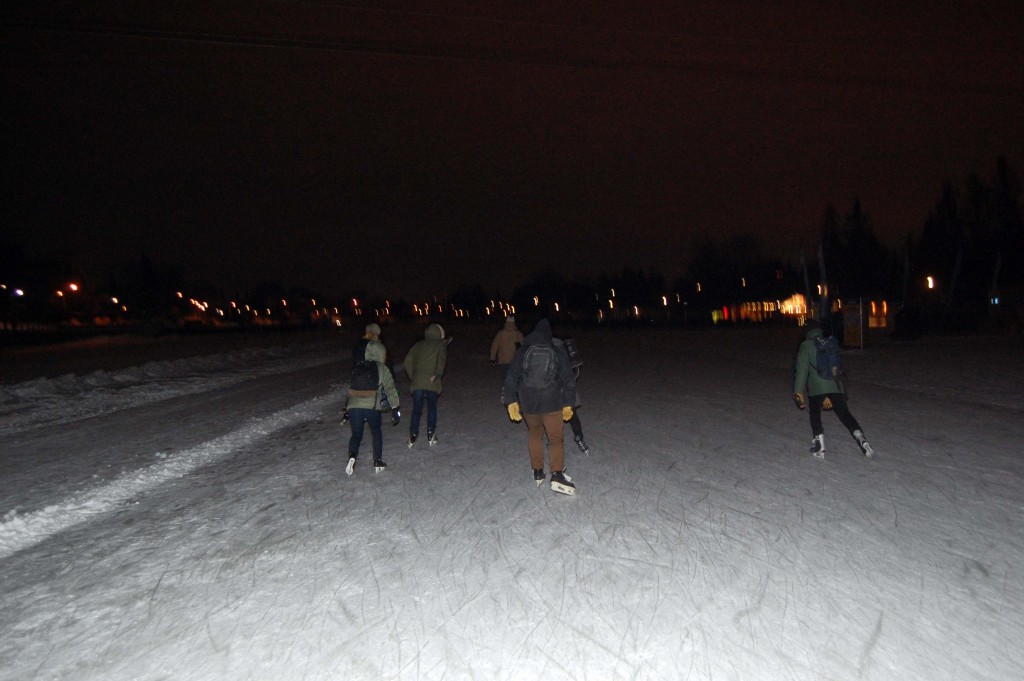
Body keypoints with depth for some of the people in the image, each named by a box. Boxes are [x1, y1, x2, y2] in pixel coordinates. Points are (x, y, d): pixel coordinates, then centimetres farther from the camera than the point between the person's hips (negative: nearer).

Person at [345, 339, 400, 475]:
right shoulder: (383, 369, 5)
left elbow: (351, 389, 20)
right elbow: (390, 390, 1)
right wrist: (395, 409, 4)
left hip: (354, 406, 2)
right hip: (372, 407, -2)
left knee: (356, 434, 16)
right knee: (376, 432, 21)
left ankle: (352, 456, -10)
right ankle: (378, 462, 22)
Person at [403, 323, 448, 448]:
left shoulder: (418, 345, 17)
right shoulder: (440, 345, 6)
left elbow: (407, 361, 8)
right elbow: (442, 360, -13)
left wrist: (412, 376, 12)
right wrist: (437, 375, -18)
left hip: (417, 382, 2)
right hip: (432, 383, -2)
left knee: (416, 409, 8)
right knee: (432, 407, 13)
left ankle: (413, 435, 4)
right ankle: (431, 434, 7)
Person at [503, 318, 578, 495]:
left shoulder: (521, 352, 0)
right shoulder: (559, 355, 1)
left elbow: (510, 378, -1)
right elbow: (569, 381, 2)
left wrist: (511, 401, 5)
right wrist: (568, 404, 10)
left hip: (528, 404, 2)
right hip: (552, 404, -1)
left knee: (535, 434, 22)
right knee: (555, 439, 5)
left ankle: (538, 472, 25)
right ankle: (557, 475, -11)